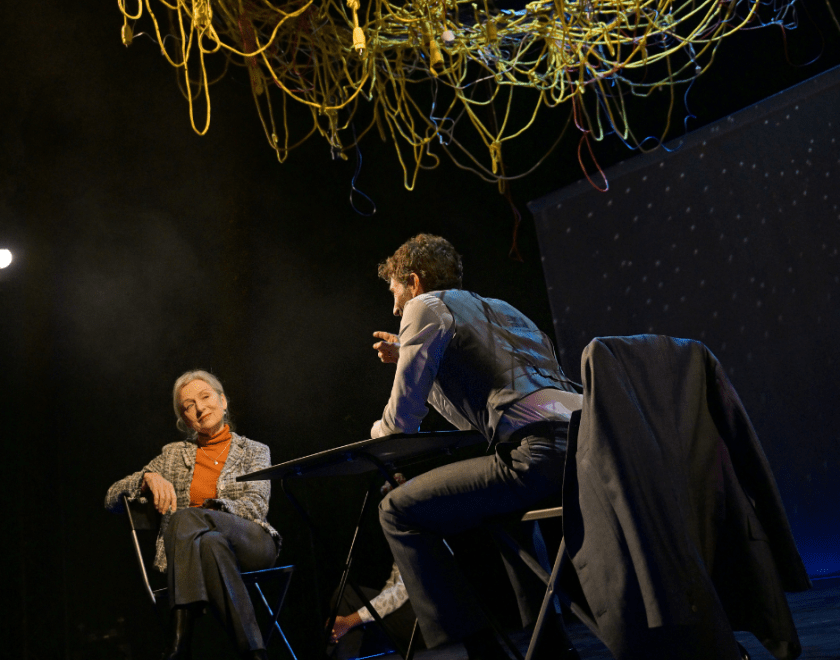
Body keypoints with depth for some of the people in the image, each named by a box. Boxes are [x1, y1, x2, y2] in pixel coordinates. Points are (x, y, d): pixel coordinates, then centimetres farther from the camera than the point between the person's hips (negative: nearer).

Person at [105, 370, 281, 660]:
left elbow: (256, 506, -1)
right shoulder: (173, 454, 22)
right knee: (211, 543, -38)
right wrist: (150, 477, -7)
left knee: (183, 518, -34)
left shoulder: (254, 451, 17)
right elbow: (112, 499, 16)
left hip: (251, 544, -1)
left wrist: (203, 511, -18)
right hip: (189, 549, 1)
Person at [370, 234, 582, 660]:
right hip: (584, 439, 9)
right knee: (506, 507, 37)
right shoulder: (497, 309, 30)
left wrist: (379, 431, 22)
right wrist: (409, 355, 40)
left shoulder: (427, 306, 6)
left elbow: (403, 420, 0)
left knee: (398, 512, -1)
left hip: (541, 453, -9)